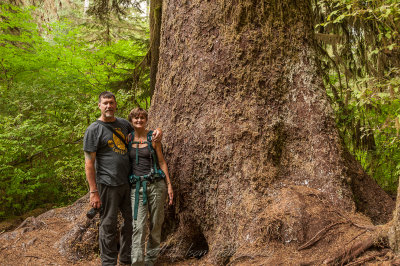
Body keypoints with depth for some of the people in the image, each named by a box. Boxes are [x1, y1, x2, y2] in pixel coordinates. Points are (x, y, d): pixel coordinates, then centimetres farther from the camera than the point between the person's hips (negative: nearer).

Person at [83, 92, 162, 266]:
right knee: (108, 226, 2)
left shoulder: (123, 124, 11)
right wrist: (93, 192, -14)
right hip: (108, 185, -6)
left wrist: (157, 131, 7)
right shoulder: (94, 130, -7)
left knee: (132, 221, 13)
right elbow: (89, 163, -9)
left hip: (128, 182, 6)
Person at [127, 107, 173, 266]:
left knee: (156, 223, 5)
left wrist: (169, 185, 1)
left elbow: (161, 162, 5)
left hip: (156, 184, 0)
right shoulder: (128, 138, 7)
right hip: (136, 186, 1)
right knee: (138, 226, -6)